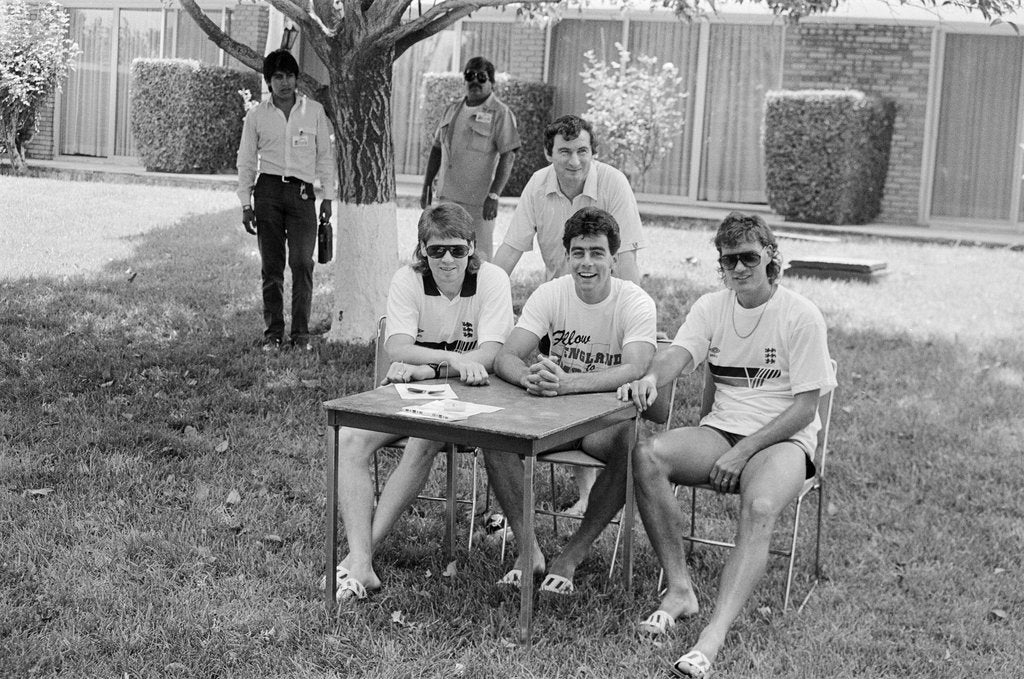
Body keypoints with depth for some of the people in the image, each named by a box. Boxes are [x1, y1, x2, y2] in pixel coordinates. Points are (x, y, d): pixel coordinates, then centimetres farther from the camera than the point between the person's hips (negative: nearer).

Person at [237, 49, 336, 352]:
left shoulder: (314, 111, 7)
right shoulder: (257, 115, 6)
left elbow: (325, 155, 11)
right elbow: (246, 160, 10)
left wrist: (328, 196, 5)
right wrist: (246, 204, 5)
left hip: (302, 191, 0)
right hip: (268, 190, 1)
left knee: (302, 263, -10)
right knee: (271, 266, 1)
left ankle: (301, 333, -3)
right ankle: (273, 333, 7)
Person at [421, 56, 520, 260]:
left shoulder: (500, 113, -6)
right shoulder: (452, 109, 14)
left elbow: (507, 157, -12)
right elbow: (437, 149, 19)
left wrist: (494, 195, -20)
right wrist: (426, 186, 15)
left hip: (478, 200, -6)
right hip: (446, 196, 6)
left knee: (478, 256, -6)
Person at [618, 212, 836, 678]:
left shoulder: (801, 316, -5)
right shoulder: (710, 308, 9)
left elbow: (805, 408, -9)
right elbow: (677, 354, -10)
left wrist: (742, 453, -18)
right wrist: (651, 377, -36)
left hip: (783, 439, -4)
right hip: (721, 430, 4)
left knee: (759, 509, -36)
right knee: (646, 457, -24)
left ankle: (713, 638, -46)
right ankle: (679, 590, -18)